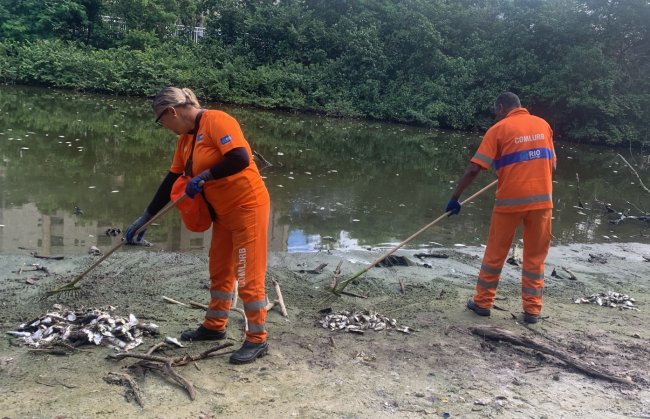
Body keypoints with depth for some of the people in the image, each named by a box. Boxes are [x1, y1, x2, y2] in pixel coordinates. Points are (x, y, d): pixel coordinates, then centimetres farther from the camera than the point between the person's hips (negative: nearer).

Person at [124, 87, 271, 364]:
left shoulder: (216, 121, -17)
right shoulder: (186, 139, 10)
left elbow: (240, 159, -29)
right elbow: (171, 180, 15)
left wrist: (205, 176, -22)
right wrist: (145, 218, 17)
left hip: (248, 207, -9)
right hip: (223, 213, 9)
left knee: (248, 277, -3)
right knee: (219, 272, 18)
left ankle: (257, 340, 8)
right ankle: (214, 327, 34)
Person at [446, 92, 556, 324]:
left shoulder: (499, 129, -3)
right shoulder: (543, 125, 8)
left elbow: (474, 169, -10)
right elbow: (552, 165, 10)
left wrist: (455, 197, -5)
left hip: (510, 200, -3)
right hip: (542, 199, 3)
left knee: (495, 253, 11)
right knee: (535, 257, 11)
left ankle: (483, 302, 20)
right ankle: (532, 309, 14)